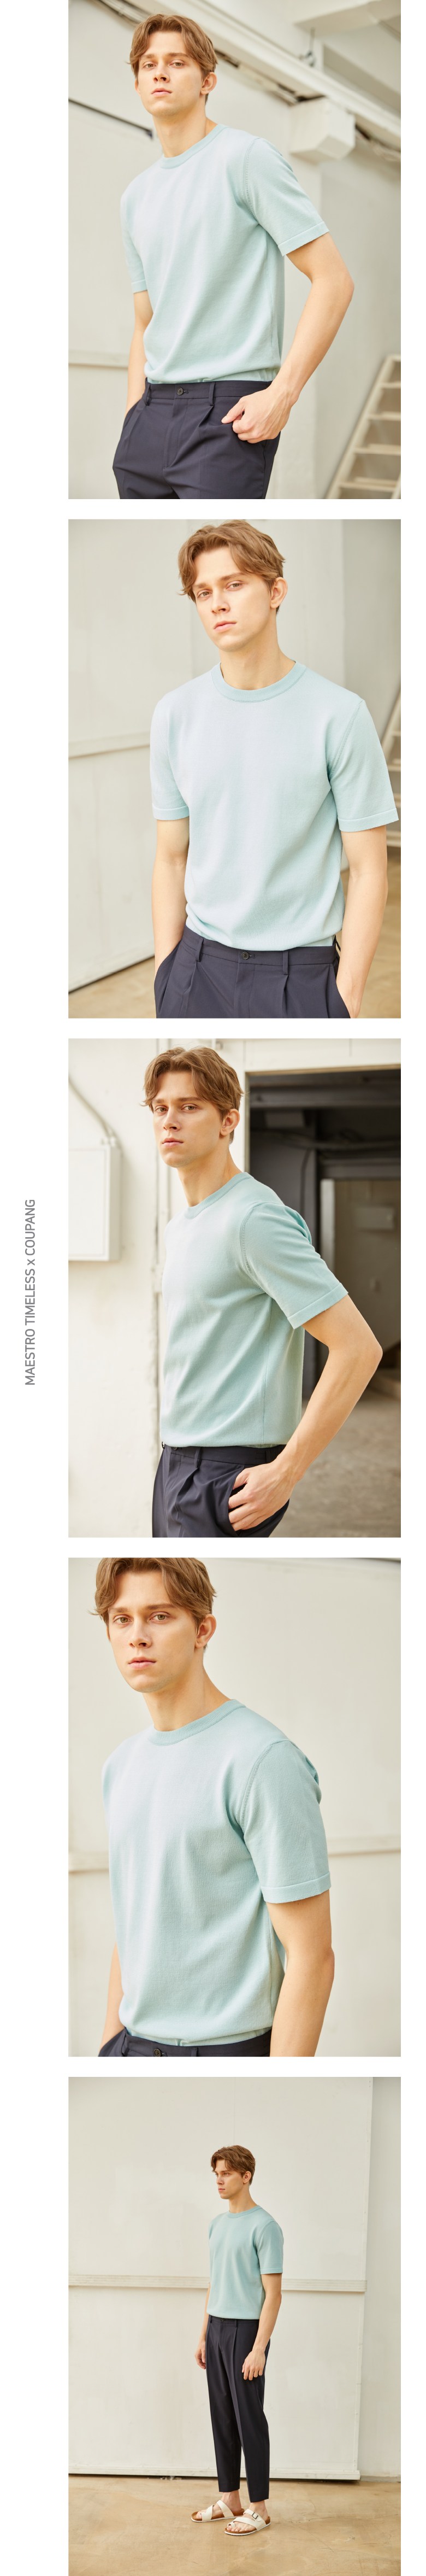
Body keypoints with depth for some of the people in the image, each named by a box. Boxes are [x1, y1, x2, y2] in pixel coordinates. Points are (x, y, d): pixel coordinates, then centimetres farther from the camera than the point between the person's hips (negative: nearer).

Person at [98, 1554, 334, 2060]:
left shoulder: (262, 1759, -14)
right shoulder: (121, 1765, 12)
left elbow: (311, 1958, -16)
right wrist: (109, 2047, 15)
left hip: (228, 2043, -7)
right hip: (134, 2046, 7)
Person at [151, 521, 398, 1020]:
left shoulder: (340, 714, -7)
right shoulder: (175, 713, 4)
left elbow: (368, 870, -6)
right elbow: (172, 859, 9)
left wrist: (347, 996, -10)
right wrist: (165, 975, 3)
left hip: (302, 973, -3)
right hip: (200, 967, 3)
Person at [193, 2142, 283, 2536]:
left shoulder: (264, 2227, -13)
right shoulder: (218, 2224, 13)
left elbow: (273, 2294, -15)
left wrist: (259, 2349, -20)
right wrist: (204, 2336, 17)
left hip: (247, 2330, -8)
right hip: (217, 2329, 8)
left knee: (249, 2418, -4)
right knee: (222, 2417, 11)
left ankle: (259, 2508, 2)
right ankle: (230, 2500, 20)